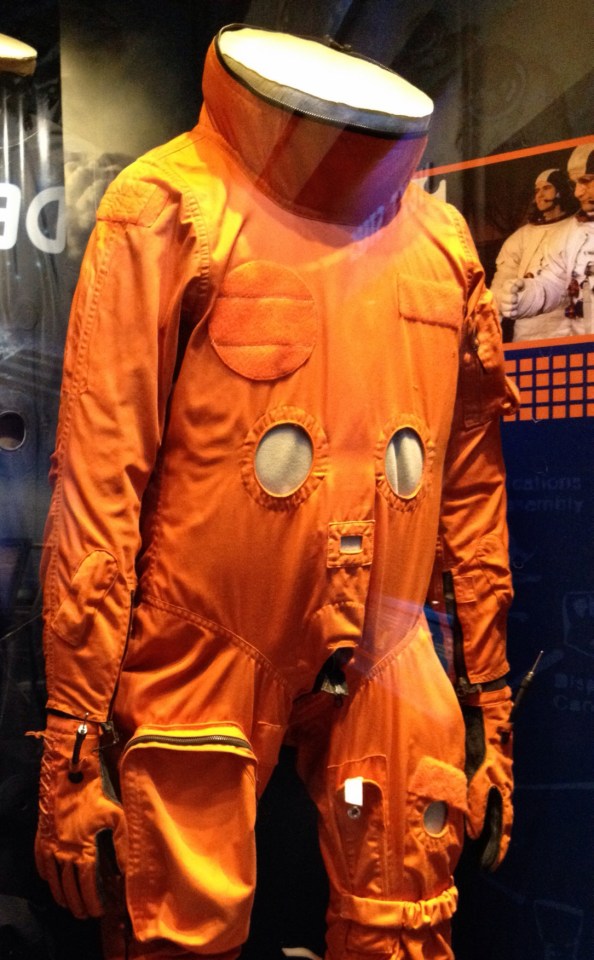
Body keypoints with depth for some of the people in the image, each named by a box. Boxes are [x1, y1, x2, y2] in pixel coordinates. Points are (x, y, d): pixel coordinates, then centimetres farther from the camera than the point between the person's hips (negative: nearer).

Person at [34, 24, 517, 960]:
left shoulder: (444, 240, 8)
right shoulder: (167, 207, -5)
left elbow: (471, 490, 10)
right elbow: (96, 479, -9)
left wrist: (491, 705, 12)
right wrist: (72, 737, -9)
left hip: (386, 671, 4)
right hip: (204, 665, -3)